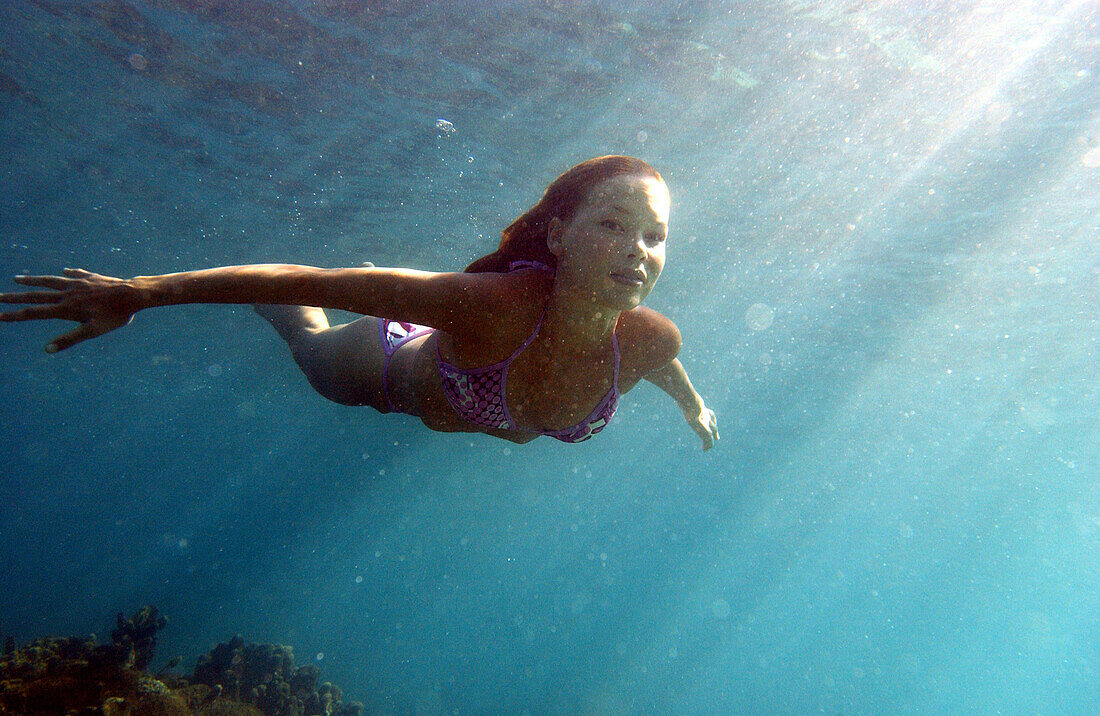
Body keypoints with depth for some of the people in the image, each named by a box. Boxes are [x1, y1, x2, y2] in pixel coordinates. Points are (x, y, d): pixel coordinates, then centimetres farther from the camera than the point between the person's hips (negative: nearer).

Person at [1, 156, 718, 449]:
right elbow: (313, 281, -42)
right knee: (312, 343, 30)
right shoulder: (494, 303, -48)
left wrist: (694, 406, 17)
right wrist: (140, 291, -37)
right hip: (388, 363, -4)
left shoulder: (649, 339, -32)